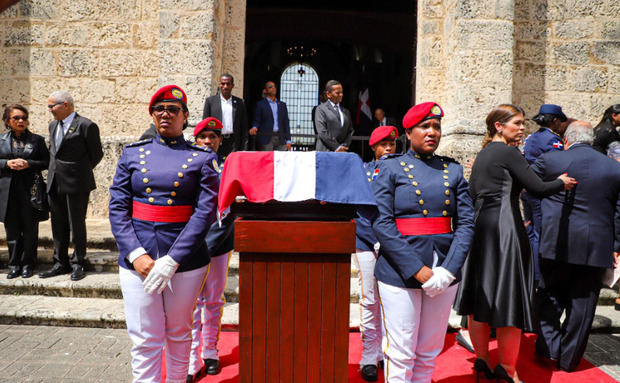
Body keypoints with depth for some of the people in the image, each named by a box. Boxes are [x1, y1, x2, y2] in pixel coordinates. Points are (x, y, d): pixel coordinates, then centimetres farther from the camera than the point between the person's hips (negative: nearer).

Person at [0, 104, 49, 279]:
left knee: (30, 229, 2)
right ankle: (14, 265, 17)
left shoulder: (37, 140, 5)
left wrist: (28, 164, -13)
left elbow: (46, 162, 2)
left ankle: (27, 264, 13)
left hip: (29, 189, -2)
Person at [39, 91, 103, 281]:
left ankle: (78, 264, 14)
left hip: (76, 184, -7)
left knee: (77, 225, 2)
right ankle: (61, 263, 24)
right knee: (58, 225, 12)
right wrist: (55, 169, 14)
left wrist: (81, 172, 4)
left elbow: (96, 155, -5)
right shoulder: (53, 125, 14)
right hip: (55, 183, 7)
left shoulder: (86, 126, -10)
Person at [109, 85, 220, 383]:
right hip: (137, 259, 1)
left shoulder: (202, 159, 0)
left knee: (178, 334, 16)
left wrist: (172, 260, -17)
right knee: (145, 341, 5)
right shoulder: (132, 154, 7)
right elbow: (118, 207, 1)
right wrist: (136, 255, -13)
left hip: (186, 260, -1)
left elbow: (205, 212, -9)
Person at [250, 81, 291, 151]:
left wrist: (288, 140, 7)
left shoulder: (282, 105, 17)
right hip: (266, 138, -3)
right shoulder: (260, 104, 7)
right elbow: (256, 121, 5)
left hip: (280, 139, 3)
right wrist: (254, 127, -18)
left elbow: (286, 123, 15)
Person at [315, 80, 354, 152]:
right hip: (325, 151, -4)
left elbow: (350, 131, 15)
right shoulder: (321, 109, 2)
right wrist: (336, 147, -10)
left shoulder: (346, 112, 19)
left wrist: (344, 146, -3)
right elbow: (322, 132, -7)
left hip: (342, 151, 4)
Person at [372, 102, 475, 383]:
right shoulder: (389, 169, 0)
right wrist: (418, 270, -16)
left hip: (444, 272, 4)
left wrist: (448, 270, -11)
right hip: (400, 273, -3)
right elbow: (382, 224, -10)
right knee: (401, 354, 1)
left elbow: (467, 223, 3)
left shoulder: (453, 171, 10)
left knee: (429, 352, 14)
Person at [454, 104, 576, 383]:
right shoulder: (508, 152, -9)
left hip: (480, 228, 9)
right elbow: (538, 188, -10)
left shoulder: (482, 155, 16)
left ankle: (482, 361, 23)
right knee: (509, 299, -1)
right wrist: (562, 183, 10)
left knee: (481, 298, 12)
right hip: (503, 227, -9)